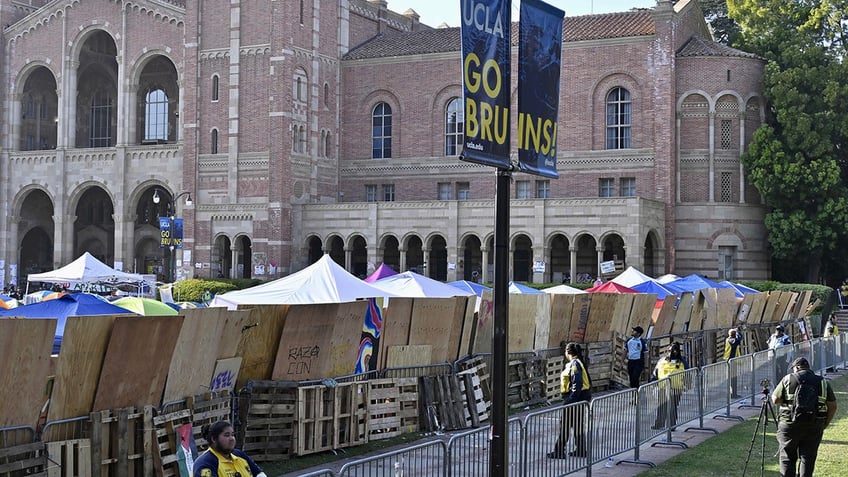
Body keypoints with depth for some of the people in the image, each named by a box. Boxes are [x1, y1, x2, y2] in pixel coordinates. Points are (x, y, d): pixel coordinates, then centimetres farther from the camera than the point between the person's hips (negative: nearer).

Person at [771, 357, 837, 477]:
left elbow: (775, 400, -1)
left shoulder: (788, 379, 0)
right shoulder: (823, 382, 8)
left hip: (790, 425, -2)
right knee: (808, 459, 7)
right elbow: (832, 406, 7)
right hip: (814, 427, 2)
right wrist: (824, 425, 13)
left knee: (787, 458, 7)